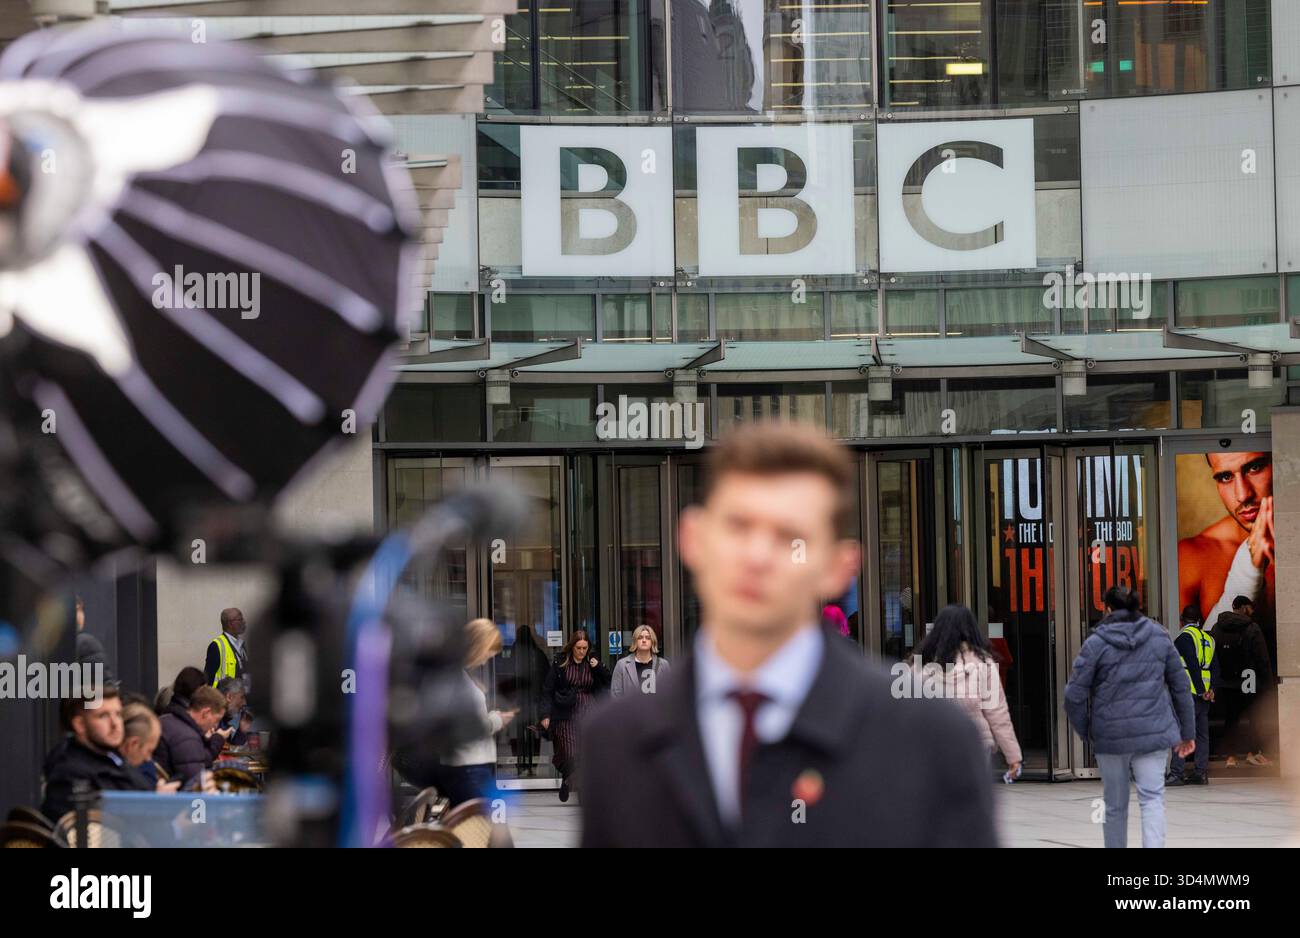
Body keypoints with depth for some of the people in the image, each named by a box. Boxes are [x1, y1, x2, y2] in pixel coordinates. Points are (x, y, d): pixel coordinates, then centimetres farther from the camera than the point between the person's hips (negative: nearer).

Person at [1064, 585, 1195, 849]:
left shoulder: (1096, 642, -5)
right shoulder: (1159, 637, 5)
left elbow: (1074, 695, -9)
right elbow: (1181, 686, 10)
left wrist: (1084, 731, 7)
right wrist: (1187, 732, 18)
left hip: (1110, 735, -1)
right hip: (1153, 733, 1)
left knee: (1115, 806, 11)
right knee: (1152, 798, -1)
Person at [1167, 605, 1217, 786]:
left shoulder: (1184, 637, -8)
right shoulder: (1208, 638, 16)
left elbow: (1193, 666, -15)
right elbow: (1215, 667, 11)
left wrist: (1202, 690, -12)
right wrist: (1211, 688, 3)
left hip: (1189, 692, -8)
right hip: (1204, 693, 8)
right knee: (1201, 734, 11)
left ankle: (1176, 773, -15)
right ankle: (1201, 773, 10)